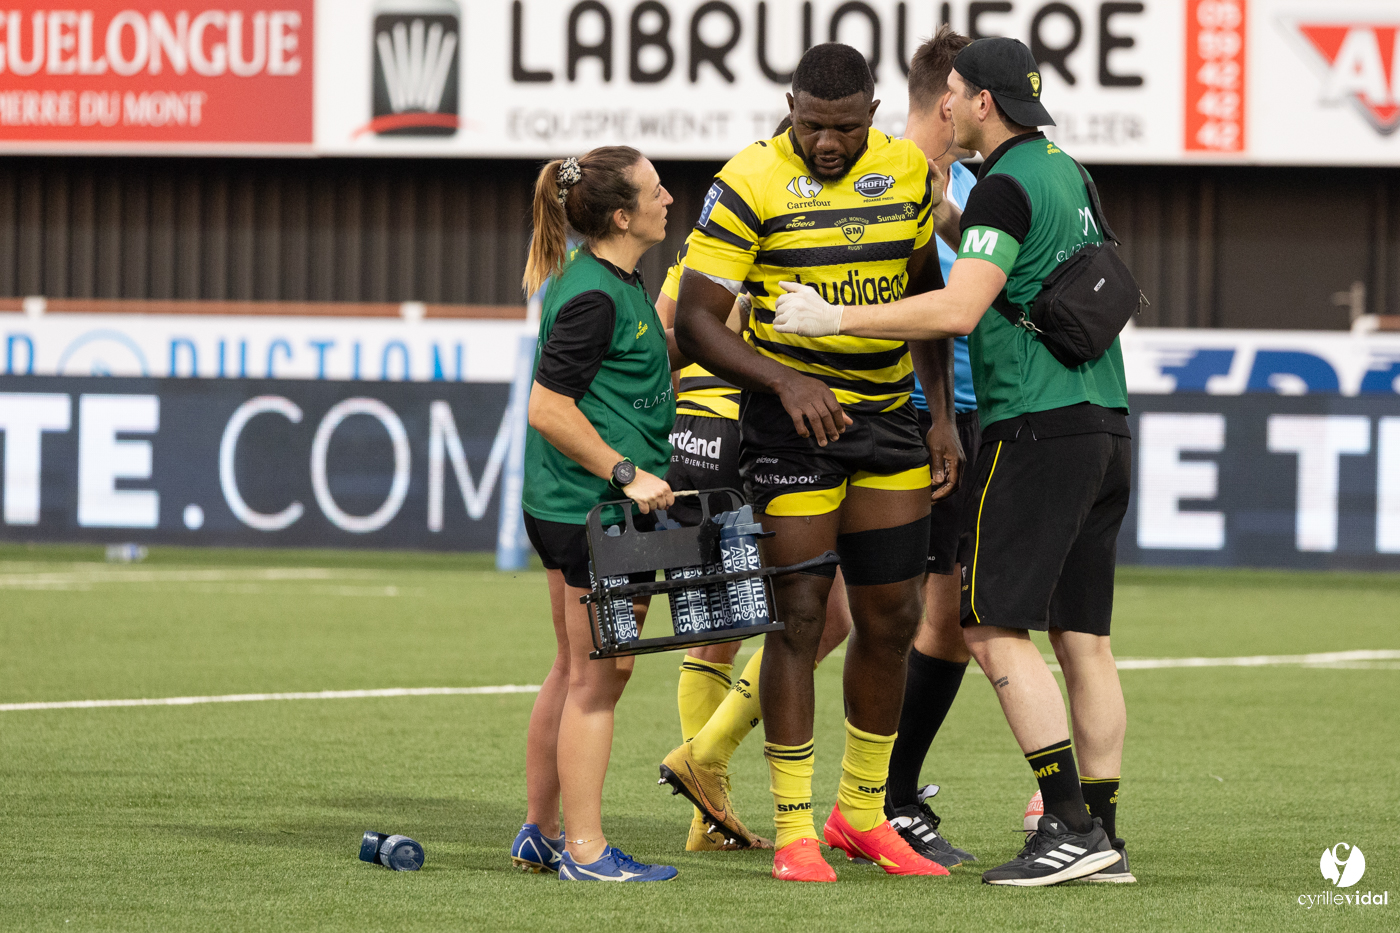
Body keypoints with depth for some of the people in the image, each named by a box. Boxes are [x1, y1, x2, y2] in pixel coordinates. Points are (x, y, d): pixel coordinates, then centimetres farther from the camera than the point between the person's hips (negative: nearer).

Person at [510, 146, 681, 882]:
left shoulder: (616, 282, 12)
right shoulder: (595, 297, -19)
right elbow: (548, 409, -21)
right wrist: (626, 474, -20)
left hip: (566, 508, 10)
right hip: (596, 510, -10)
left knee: (575, 671, 16)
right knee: (598, 677, -4)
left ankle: (540, 835, 24)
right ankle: (585, 851, 0)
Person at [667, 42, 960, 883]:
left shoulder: (909, 174, 3)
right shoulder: (751, 183, -13)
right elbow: (697, 318, -13)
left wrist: (942, 412, 9)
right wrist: (783, 381, -27)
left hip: (888, 415, 5)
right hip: (791, 417, -5)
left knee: (892, 619, 8)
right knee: (799, 617, -6)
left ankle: (863, 814, 22)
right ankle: (795, 831, 1)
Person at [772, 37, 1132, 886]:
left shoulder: (1005, 187, -11)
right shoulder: (1068, 174, 16)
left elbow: (960, 309, -21)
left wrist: (836, 319, -17)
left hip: (1036, 427, -9)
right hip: (1104, 427, 9)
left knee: (995, 627, -7)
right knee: (1082, 636, 9)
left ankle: (1070, 826, -12)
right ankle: (1103, 836, 8)